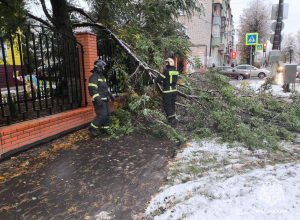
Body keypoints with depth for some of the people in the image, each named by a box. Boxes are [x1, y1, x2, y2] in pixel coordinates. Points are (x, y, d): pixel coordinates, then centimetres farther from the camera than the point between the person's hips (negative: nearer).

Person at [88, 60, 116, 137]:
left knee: (108, 114, 11)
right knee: (102, 115, -12)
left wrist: (111, 95, 24)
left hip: (105, 99, 10)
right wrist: (97, 99, -29)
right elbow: (92, 89, -21)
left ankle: (105, 129, 23)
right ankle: (92, 128, 5)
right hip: (99, 100, -10)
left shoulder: (102, 76, 18)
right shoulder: (94, 76, -13)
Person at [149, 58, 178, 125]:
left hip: (167, 92, -7)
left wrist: (150, 82, 2)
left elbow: (158, 79, -13)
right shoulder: (176, 71, 7)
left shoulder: (167, 71, -15)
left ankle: (172, 119, -6)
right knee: (172, 105, 15)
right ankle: (171, 119, 22)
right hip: (174, 90, 7)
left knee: (167, 106, 1)